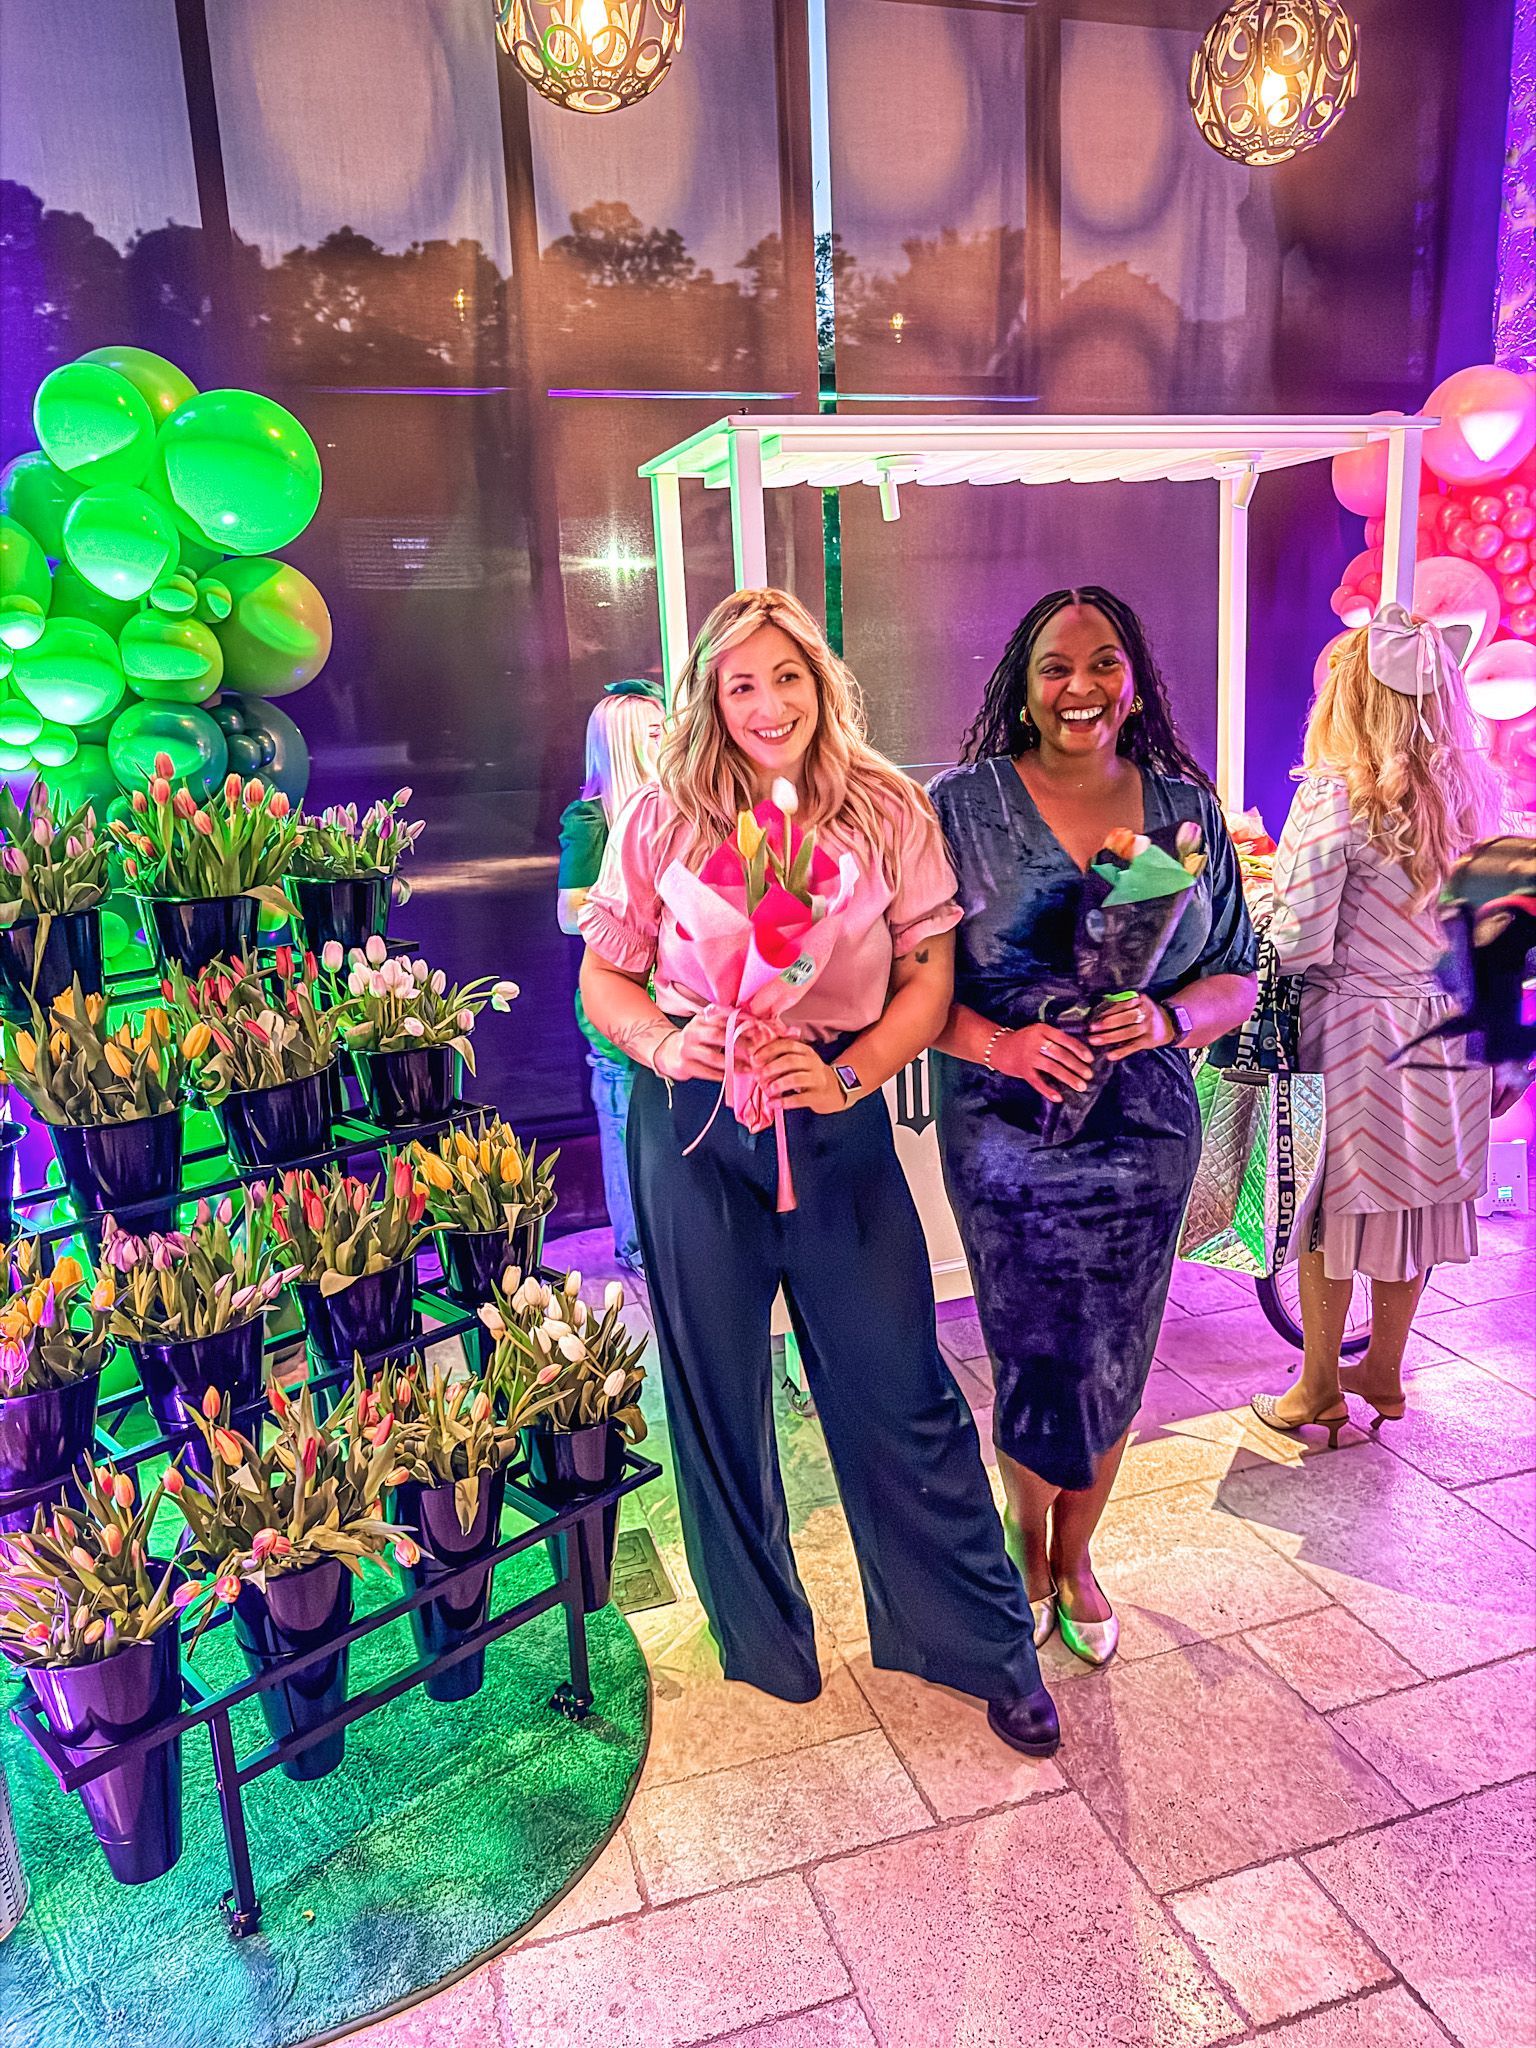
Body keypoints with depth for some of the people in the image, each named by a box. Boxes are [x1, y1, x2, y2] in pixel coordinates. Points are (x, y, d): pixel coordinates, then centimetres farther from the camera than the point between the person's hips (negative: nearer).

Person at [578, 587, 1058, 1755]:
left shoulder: (888, 813, -2)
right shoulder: (661, 821, -3)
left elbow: (930, 979, -3)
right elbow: (603, 977, 2)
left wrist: (844, 1076, -17)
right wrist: (665, 1045, -17)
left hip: (839, 1119, 0)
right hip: (693, 1129, 1)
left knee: (899, 1387, 6)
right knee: (717, 1388, 13)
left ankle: (990, 1646, 27)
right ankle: (760, 1642, 37)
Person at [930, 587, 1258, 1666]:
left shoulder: (1188, 809, 2)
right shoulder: (959, 806, -5)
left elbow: (1238, 976, 7)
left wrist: (1168, 1018, -14)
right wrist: (999, 1043, -21)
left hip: (1145, 1133, 3)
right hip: (1005, 1134, -2)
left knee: (1114, 1362, 13)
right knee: (1033, 1360, 7)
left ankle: (1076, 1552, 40)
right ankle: (1028, 1547, 37)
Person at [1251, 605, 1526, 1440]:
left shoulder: (1334, 798, -19)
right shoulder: (1474, 790, 0)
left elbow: (1299, 945, -19)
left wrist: (1264, 897, -2)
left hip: (1355, 1031, -6)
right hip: (1448, 1029, 6)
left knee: (1331, 1208, 10)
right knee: (1414, 1200, 18)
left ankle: (1319, 1390, 24)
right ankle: (1383, 1371, 35)